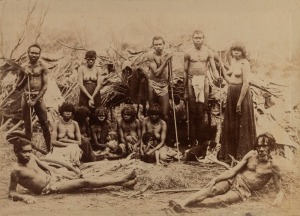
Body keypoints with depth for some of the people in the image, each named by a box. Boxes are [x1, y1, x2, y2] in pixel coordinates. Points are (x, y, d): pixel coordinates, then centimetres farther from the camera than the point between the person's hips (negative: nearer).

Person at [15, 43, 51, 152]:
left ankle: (49, 150, 6)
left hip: (38, 97, -2)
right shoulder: (23, 67, 4)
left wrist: (35, 100, -11)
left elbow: (45, 86, -5)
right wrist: (25, 77, -9)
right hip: (26, 97, 2)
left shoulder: (42, 67, -2)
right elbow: (18, 87, 8)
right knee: (27, 126, 7)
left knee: (45, 124, -2)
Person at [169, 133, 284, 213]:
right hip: (234, 180, 3)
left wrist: (278, 198, -28)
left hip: (244, 190, -3)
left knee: (221, 199, -31)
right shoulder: (251, 154, -1)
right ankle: (183, 202, -39)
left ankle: (193, 203, -37)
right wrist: (215, 179, -10)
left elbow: (279, 190, -4)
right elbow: (233, 170, 0)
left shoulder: (273, 165, -10)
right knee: (211, 189, -25)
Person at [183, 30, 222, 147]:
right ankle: (193, 141, 6)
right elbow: (185, 71, 10)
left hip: (203, 81, 0)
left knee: (201, 112, -1)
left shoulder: (208, 52, 6)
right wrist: (185, 90, 8)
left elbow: (213, 69, 5)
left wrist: (218, 77, -19)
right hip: (191, 81, 0)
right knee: (192, 112, -1)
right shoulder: (188, 53, 6)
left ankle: (201, 140, 6)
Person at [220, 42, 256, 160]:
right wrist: (222, 67, 10)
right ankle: (230, 152, 24)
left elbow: (246, 83, -19)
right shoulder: (233, 62, 11)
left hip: (242, 93, -8)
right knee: (230, 125, 13)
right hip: (231, 93, 8)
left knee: (242, 125, 1)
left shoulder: (244, 63, -12)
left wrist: (239, 101, -22)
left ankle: (242, 154, 10)